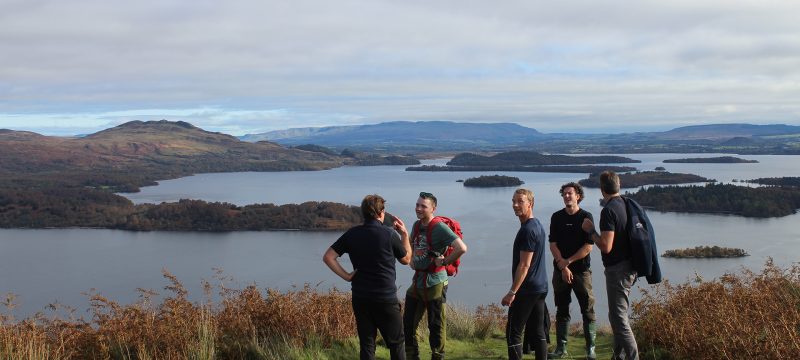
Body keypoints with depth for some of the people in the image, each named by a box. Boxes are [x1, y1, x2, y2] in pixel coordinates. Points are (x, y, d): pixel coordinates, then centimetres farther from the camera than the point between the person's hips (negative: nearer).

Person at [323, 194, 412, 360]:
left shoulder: (352, 234, 0)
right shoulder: (389, 234, -9)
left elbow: (328, 257, -2)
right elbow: (406, 259, 7)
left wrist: (346, 276, 0)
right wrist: (404, 234, 15)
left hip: (360, 298, 4)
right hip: (386, 298, -4)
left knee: (366, 344, 10)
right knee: (396, 343, 9)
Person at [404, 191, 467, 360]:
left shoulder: (439, 228, -17)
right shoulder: (416, 225, 7)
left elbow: (462, 248, -29)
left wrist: (444, 261, -18)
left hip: (434, 284, -8)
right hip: (417, 282, 8)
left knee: (436, 326, 5)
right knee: (408, 325, 13)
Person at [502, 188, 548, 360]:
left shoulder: (527, 230, -17)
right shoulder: (538, 225, 14)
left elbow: (524, 265, -20)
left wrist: (512, 292, -18)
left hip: (526, 290, -10)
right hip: (541, 288, 10)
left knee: (513, 333, -5)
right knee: (538, 332, 11)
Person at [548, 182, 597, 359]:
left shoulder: (586, 217, -2)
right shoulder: (557, 217, 6)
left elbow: (588, 246, -7)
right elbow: (553, 244, 1)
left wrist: (568, 261, -9)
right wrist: (563, 267, -9)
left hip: (581, 271, -2)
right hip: (560, 270, 3)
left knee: (588, 310, -2)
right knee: (562, 311, 7)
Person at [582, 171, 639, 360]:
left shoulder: (609, 210, -19)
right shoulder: (626, 205, 8)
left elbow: (606, 246, -24)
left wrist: (591, 230, -10)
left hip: (617, 269, -10)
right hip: (629, 266, 10)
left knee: (618, 317, -5)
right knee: (619, 314, 18)